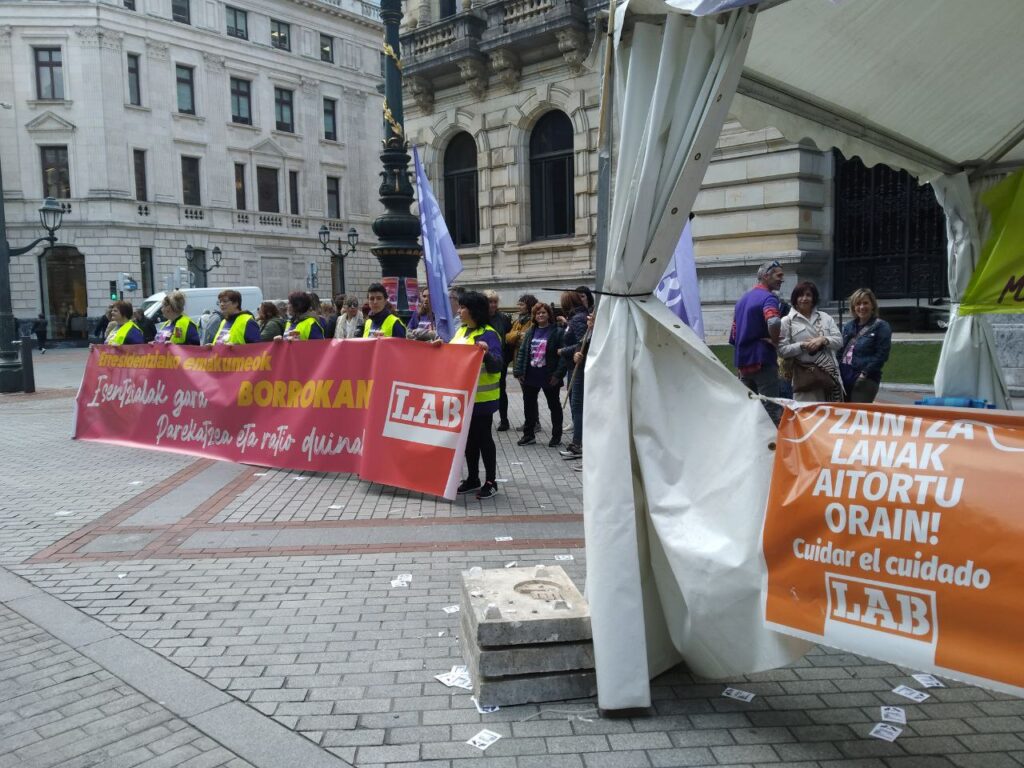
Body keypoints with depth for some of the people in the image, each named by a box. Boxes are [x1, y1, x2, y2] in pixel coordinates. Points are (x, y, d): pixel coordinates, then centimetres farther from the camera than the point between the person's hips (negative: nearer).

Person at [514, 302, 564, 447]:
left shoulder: (557, 332, -8)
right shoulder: (530, 332, 8)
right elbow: (522, 352, 7)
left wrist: (558, 374, -19)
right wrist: (519, 372, -1)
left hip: (549, 377, -5)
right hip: (530, 376, 5)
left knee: (554, 405, 9)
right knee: (529, 405, 12)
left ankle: (556, 436, 20)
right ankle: (529, 434, 25)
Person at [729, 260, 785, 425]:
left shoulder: (743, 298, 17)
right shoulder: (767, 297, -10)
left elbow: (734, 333, 21)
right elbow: (773, 322, -31)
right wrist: (775, 342, -15)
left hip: (743, 361, 8)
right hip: (762, 361, -8)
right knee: (771, 409, -4)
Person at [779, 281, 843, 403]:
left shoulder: (825, 318, 16)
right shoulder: (787, 321, 2)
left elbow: (839, 340, 9)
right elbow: (782, 350, -4)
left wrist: (823, 340, -10)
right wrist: (802, 345, -16)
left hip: (830, 373, 4)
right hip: (806, 376, -4)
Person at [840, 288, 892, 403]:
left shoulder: (881, 326, -1)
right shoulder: (848, 326, 19)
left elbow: (882, 355, -9)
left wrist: (865, 374, -14)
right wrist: (838, 372, 6)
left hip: (865, 380, -6)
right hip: (843, 376, 6)